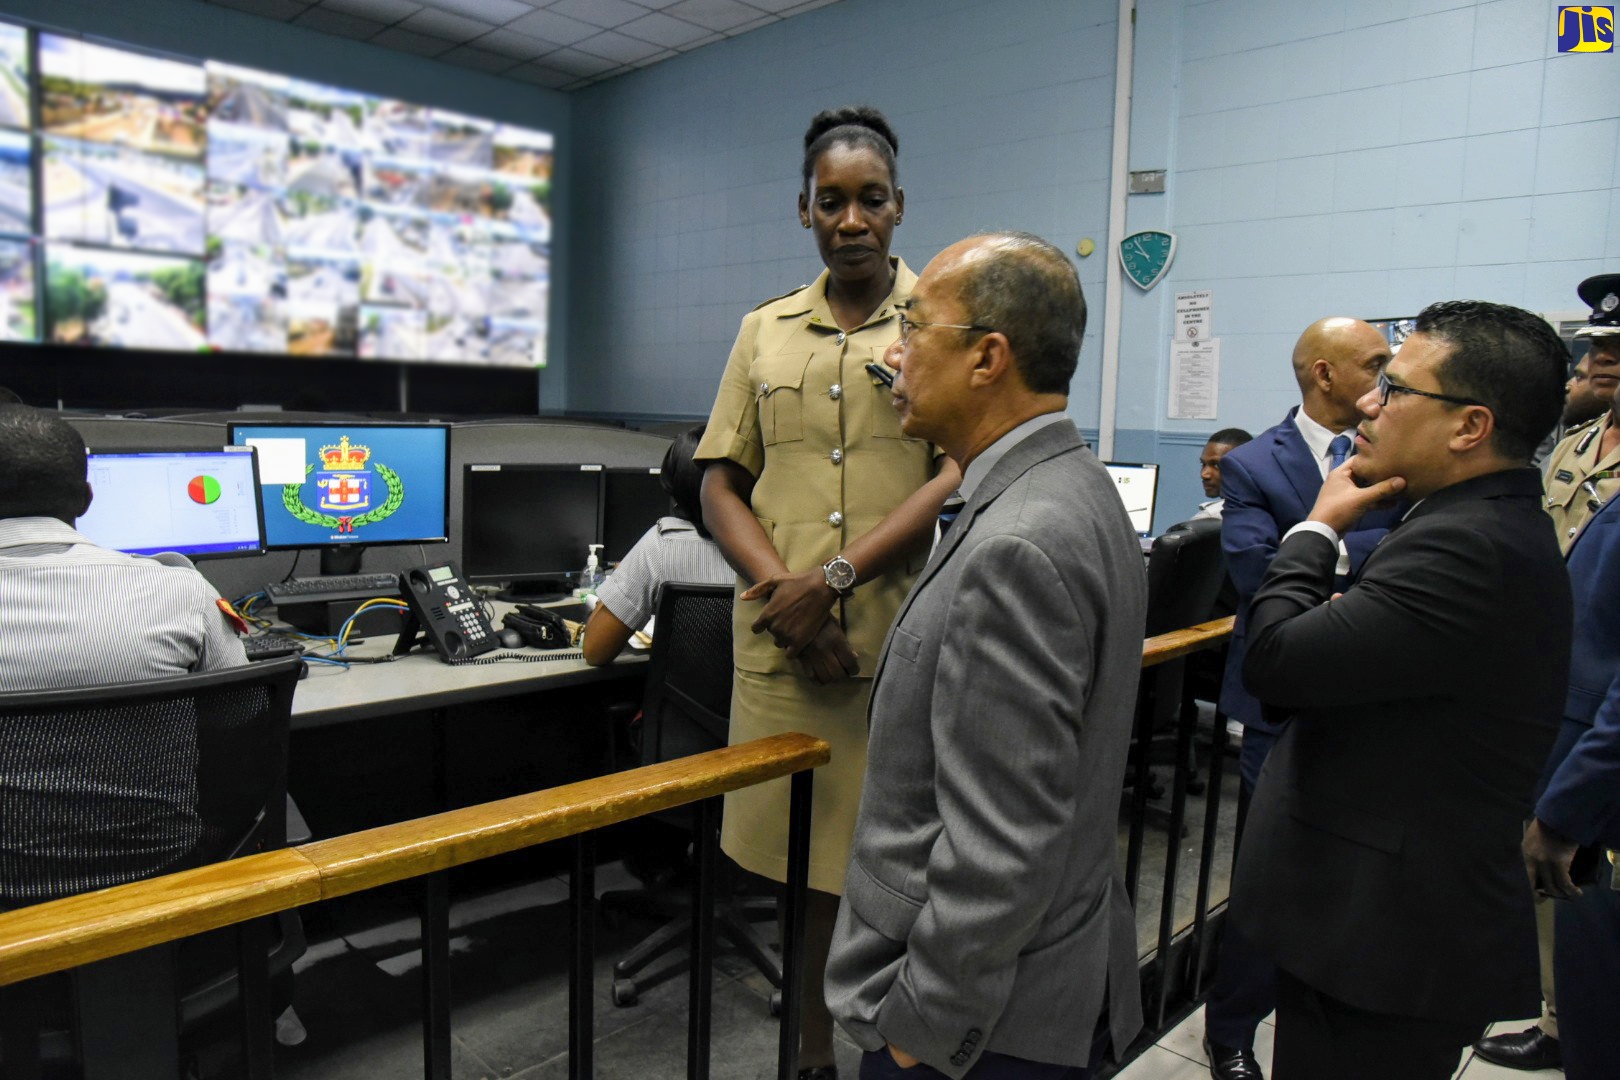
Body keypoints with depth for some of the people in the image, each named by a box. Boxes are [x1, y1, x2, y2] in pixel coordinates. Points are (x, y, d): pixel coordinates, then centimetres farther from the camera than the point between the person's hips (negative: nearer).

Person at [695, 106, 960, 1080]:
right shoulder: (765, 332, 12)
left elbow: (962, 473, -8)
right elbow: (722, 483, 10)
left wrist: (835, 577, -15)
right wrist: (782, 591, -6)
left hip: (906, 642, -3)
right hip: (781, 645, 3)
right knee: (808, 861, 13)